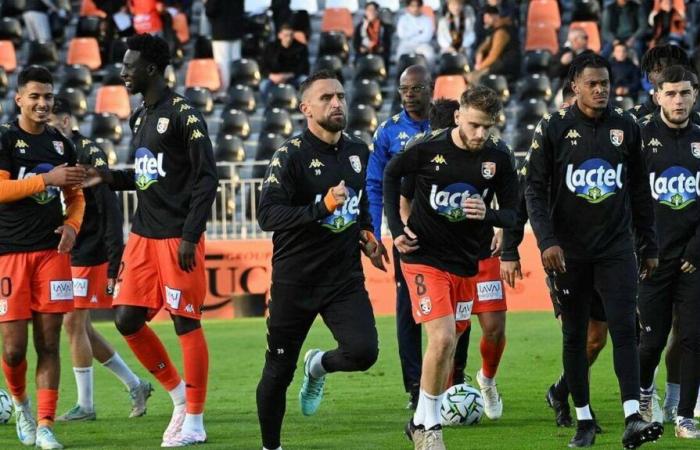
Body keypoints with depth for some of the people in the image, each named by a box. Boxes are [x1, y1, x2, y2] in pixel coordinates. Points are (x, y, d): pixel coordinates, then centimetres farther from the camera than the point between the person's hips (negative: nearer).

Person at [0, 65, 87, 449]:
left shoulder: (60, 143, 14)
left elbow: (75, 195, 22)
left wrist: (71, 225, 3)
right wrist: (47, 179, -17)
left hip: (52, 251, 4)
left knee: (48, 343, -1)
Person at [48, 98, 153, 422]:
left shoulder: (88, 154, -12)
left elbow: (110, 209, -15)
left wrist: (113, 259, -18)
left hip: (88, 255, -8)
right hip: (65, 254, 8)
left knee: (74, 324, -7)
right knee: (80, 328, 10)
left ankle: (85, 405, 1)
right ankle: (135, 385, 20)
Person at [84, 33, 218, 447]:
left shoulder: (183, 114, -12)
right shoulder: (141, 117, 15)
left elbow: (206, 178, -14)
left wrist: (189, 236, -19)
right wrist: (111, 178, 7)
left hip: (177, 237, -8)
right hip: (143, 236, 8)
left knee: (186, 323, -3)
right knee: (127, 320, 4)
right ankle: (180, 396, 19)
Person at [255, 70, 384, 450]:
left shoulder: (358, 151, 7)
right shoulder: (291, 155, -13)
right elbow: (267, 215, -23)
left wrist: (366, 234, 12)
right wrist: (322, 208, -32)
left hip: (345, 277, 4)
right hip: (294, 281, -4)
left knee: (363, 352, -17)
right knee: (278, 372, 5)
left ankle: (319, 366, 17)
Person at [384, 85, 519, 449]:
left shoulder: (498, 157, -6)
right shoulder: (429, 148, -13)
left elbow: (513, 213, 1)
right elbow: (391, 174, 6)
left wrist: (488, 216, -21)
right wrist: (396, 228, -1)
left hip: (466, 263, 4)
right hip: (424, 257, -4)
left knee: (448, 345, 10)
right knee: (442, 338, -18)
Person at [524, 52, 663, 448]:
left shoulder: (626, 127, 6)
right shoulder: (554, 129, -2)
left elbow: (640, 191, 12)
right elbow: (535, 189, -3)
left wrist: (650, 246, 12)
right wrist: (547, 240, -15)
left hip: (616, 247, 1)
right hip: (570, 251, -1)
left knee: (625, 329, -11)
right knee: (575, 336, 6)